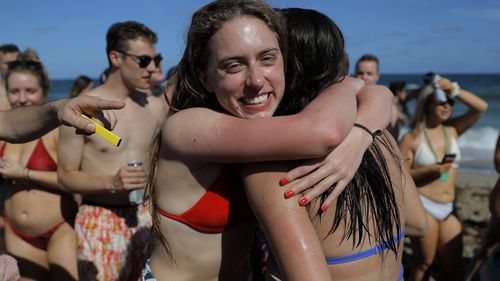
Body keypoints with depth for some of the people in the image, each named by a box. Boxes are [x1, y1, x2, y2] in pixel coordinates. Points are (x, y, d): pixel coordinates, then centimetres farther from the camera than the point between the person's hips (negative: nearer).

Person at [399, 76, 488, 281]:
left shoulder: (452, 130, 5)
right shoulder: (412, 138, -9)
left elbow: (481, 107, -3)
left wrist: (455, 90, -12)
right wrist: (428, 170, -21)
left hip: (449, 208, 6)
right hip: (423, 206, -5)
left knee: (453, 264, 12)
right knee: (424, 262, 5)